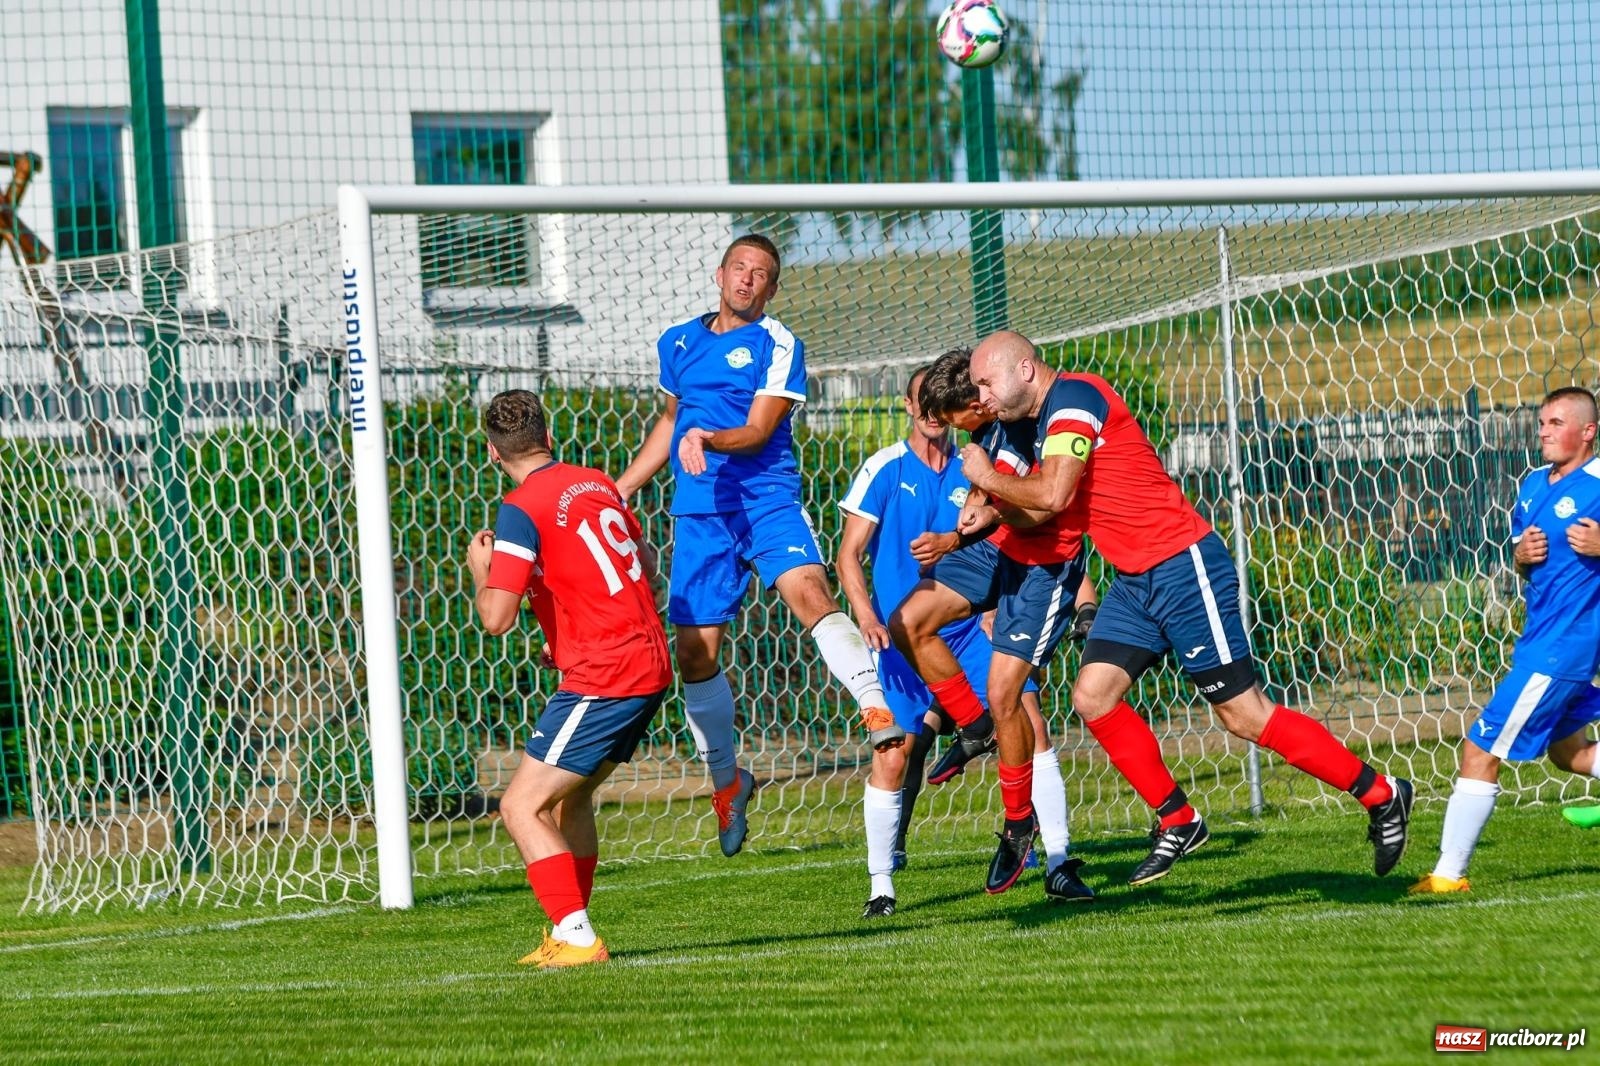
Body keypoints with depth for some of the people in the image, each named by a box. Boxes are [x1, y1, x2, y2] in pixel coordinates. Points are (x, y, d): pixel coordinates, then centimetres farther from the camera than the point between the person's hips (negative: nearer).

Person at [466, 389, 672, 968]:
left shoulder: (522, 509, -13)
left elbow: (496, 618, -20)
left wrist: (480, 569, 2)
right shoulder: (597, 483, 11)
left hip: (602, 681, -9)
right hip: (650, 665, 9)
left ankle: (576, 936, -12)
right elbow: (645, 563, 25)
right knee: (569, 796, 22)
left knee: (521, 806, -4)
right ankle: (567, 933, 24)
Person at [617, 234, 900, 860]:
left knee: (809, 592, -30)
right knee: (696, 652, 1)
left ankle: (879, 713, -37)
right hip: (698, 514, 4)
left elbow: (758, 431, -10)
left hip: (767, 501, -4)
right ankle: (725, 780, 19)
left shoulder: (777, 345, 0)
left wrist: (707, 438, -28)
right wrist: (619, 490, 31)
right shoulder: (678, 344, 16)